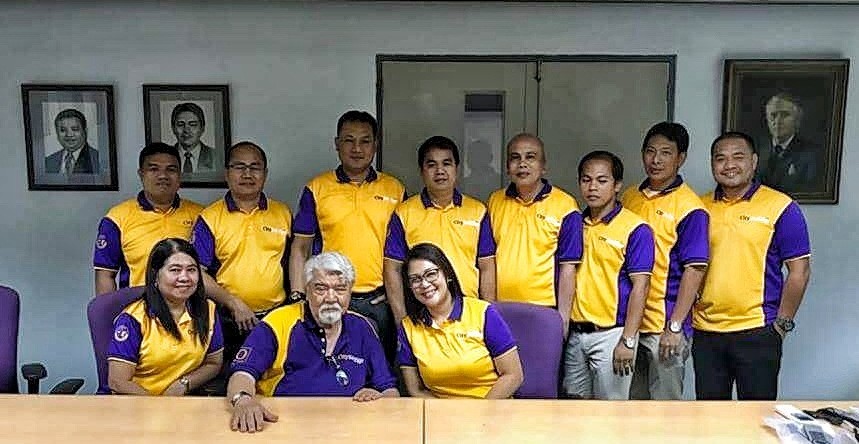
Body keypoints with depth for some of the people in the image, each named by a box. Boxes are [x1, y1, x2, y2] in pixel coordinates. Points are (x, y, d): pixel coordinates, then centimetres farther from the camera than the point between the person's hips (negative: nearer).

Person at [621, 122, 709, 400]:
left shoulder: (690, 207, -10)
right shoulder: (629, 197, 8)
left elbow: (694, 270, -13)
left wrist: (675, 327, -17)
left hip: (664, 326, -6)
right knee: (633, 403, 17)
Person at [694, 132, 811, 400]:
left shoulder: (781, 208, -5)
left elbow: (799, 271, -5)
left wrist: (782, 324, -6)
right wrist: (685, 318, 7)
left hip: (757, 331, -4)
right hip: (705, 330, 4)